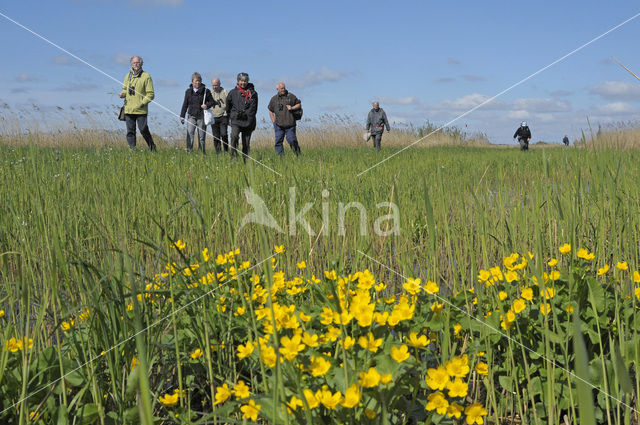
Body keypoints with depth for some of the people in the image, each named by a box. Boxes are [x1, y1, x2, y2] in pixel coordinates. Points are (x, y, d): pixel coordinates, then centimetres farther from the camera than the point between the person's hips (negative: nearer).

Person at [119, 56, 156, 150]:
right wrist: (123, 93, 2)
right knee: (130, 131, 4)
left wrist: (142, 103, -15)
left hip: (141, 110, -5)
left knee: (143, 129, -5)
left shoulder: (146, 76, -2)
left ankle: (152, 147, 15)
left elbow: (150, 94, -4)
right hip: (128, 109, 5)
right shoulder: (128, 76, 13)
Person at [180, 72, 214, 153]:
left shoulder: (206, 91, 2)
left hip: (202, 117, -1)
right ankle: (189, 152, -17)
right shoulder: (188, 91, 10)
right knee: (190, 134, -14)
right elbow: (185, 104, 14)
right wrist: (182, 116, 11)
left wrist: (207, 105, -13)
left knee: (201, 137, 3)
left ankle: (202, 153, 11)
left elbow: (211, 101, 9)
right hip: (191, 116, 1)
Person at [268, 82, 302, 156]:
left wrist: (292, 108, -8)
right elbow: (270, 111, 19)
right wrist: (274, 122, 10)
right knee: (278, 141, -1)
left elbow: (299, 105, 11)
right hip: (279, 125, 3)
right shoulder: (274, 99, 10)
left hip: (290, 125, -3)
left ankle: (298, 154, 10)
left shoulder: (291, 96, 4)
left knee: (291, 140, -9)